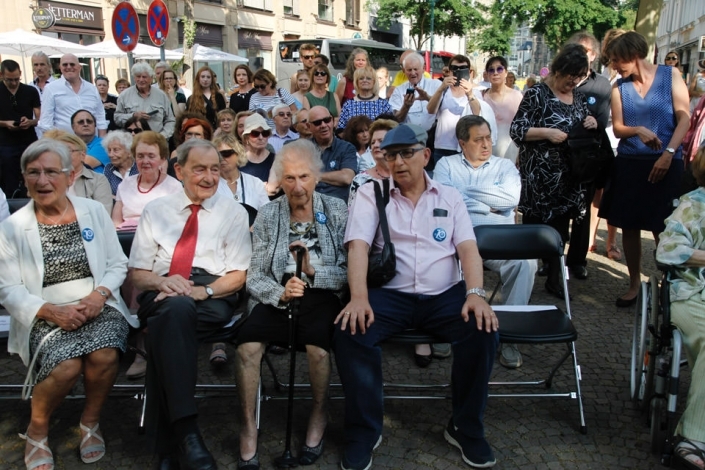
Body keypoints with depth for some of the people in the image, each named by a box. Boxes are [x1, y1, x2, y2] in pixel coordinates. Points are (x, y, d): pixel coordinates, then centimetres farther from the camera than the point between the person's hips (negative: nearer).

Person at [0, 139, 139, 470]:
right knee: (66, 366, -29)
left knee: (104, 355, -29)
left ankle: (90, 421, 4)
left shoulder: (94, 211, 5)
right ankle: (37, 429, 6)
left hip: (97, 307, 1)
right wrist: (52, 311, -17)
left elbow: (118, 264, 7)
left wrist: (99, 295, -12)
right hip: (45, 317, -1)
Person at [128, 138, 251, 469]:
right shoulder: (156, 210, 16)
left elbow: (238, 275, 7)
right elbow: (138, 273, 13)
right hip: (162, 296, 1)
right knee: (176, 308, -38)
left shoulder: (233, 212, 12)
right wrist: (162, 282, -11)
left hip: (213, 298, -1)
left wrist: (202, 291, -13)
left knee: (164, 328, -35)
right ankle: (185, 432, -38)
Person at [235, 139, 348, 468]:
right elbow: (255, 276, 0)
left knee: (317, 345, -31)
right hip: (277, 296, 1)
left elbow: (349, 272, 0)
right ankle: (249, 426, -5)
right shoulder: (267, 215, 7)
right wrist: (280, 293, -20)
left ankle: (319, 416, 0)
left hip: (322, 295, -1)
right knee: (247, 344, -28)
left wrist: (314, 270, -18)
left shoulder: (337, 210, 4)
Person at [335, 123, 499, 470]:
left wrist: (475, 294, -16)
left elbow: (468, 248, 2)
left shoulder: (449, 197, 12)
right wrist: (358, 297, -24)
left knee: (483, 330, -25)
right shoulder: (370, 194, 6)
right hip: (390, 295, -1)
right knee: (350, 331, -29)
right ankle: (364, 432, -7)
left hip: (445, 295, 2)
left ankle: (466, 428, -1)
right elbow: (358, 245, -8)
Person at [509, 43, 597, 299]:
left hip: (568, 178, 6)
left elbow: (585, 132, 22)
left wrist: (592, 124, 0)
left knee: (560, 229, 11)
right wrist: (547, 133, -21)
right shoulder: (536, 93, -7)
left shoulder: (579, 97, 12)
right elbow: (516, 130, -11)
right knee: (533, 227, 2)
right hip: (539, 177, -6)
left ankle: (553, 279, 22)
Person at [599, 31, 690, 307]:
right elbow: (618, 128, 4)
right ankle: (634, 284, 21)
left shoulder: (670, 75, 1)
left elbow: (684, 117, -4)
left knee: (662, 231, -1)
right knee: (629, 227, 6)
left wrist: (668, 153, -15)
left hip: (664, 165, -3)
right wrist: (638, 130, -18)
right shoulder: (619, 87, 6)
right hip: (628, 164, 3)